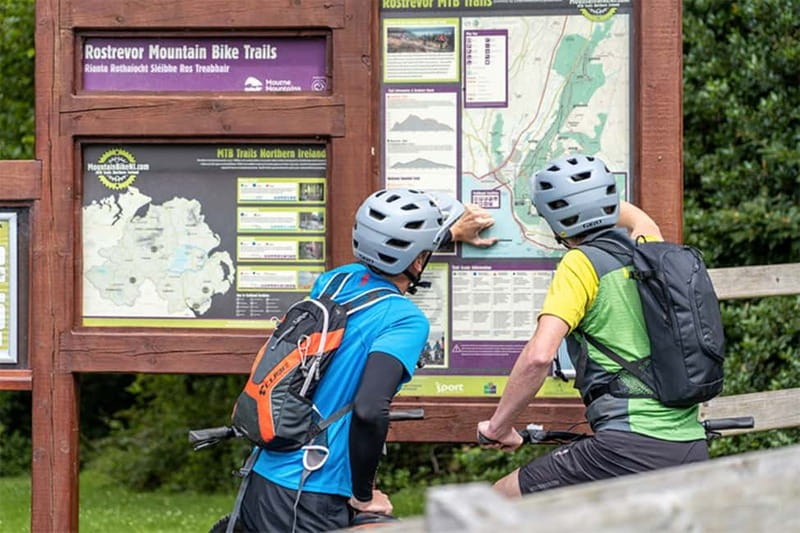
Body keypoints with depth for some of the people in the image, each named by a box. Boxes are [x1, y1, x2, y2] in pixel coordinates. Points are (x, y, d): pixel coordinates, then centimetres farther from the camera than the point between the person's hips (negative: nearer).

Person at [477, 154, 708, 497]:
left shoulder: (581, 264, -4)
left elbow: (539, 355, -16)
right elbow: (640, 221, 44)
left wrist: (498, 426, -4)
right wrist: (592, 189, 55)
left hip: (631, 446, -7)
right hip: (692, 448, 7)